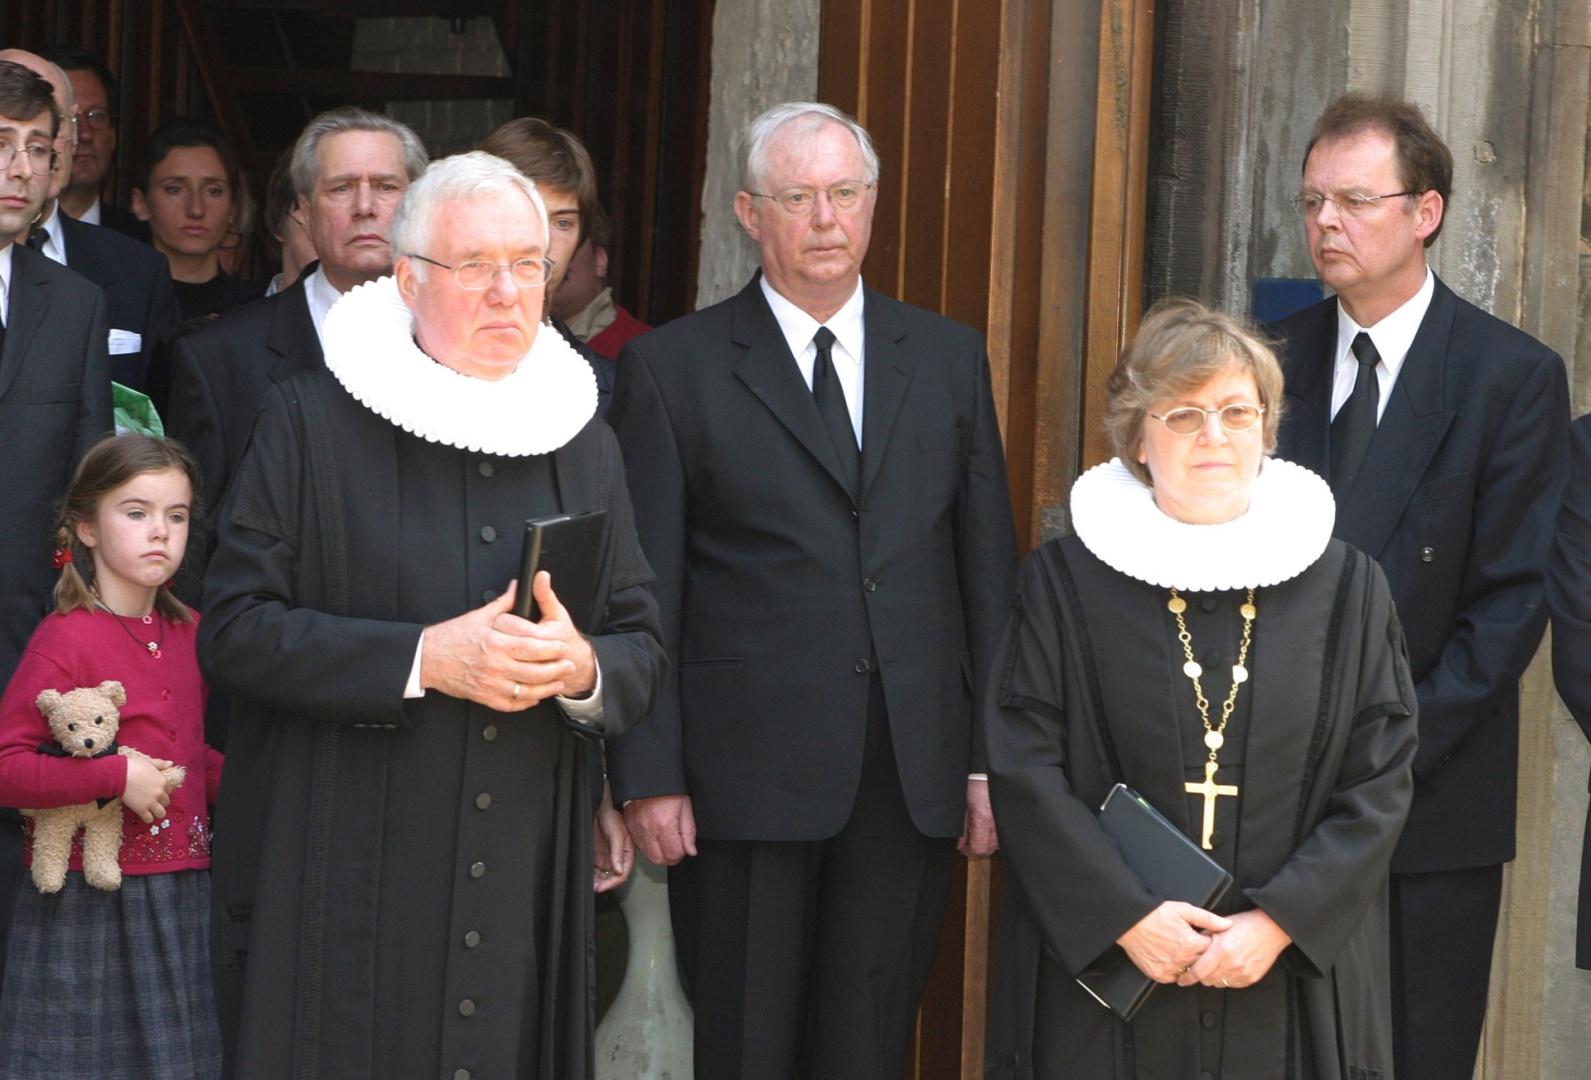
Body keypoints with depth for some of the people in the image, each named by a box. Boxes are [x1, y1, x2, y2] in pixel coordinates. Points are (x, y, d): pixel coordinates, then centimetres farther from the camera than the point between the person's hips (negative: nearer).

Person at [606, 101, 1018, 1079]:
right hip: (745, 774, -3)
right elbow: (643, 594, -2)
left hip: (914, 774, 3)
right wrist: (649, 777, -8)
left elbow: (989, 567, 10)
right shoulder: (672, 368, 1)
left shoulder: (950, 358, 11)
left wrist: (995, 758, 5)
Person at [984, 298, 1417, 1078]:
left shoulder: (1346, 588, 5)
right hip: (1104, 969, -1)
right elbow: (1025, 770, -4)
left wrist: (1281, 921, -10)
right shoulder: (1066, 582, 1)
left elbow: (1380, 782, 0)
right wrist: (1125, 915, -13)